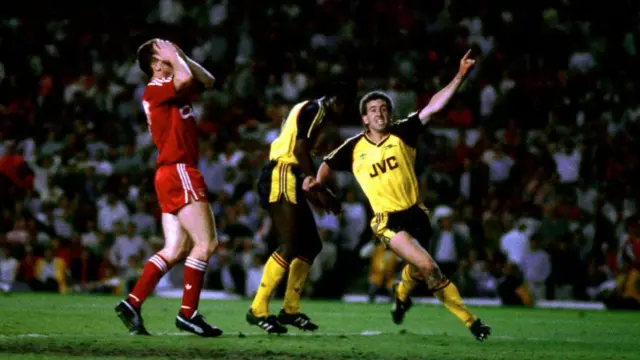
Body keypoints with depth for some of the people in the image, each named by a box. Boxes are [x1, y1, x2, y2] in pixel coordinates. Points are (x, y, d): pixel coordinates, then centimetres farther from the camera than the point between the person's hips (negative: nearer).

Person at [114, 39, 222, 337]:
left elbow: (207, 80, 25)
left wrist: (182, 57, 14)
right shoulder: (155, 89, -9)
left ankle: (132, 304, 2)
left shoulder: (171, 90, 19)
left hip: (175, 176, 10)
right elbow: (184, 79, -29)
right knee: (206, 243, -10)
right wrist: (175, 58, -10)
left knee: (175, 251, 7)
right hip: (178, 172, -10)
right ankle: (188, 313, -9)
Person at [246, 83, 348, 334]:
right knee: (290, 247, -15)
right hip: (281, 178, -10)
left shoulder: (306, 111, 24)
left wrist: (319, 196, 22)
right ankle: (258, 310, -14)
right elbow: (300, 148, -18)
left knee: (311, 246, 12)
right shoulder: (315, 109, -6)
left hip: (288, 181, 10)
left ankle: (290, 310, 15)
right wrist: (317, 187, -15)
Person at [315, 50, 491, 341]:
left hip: (415, 214, 3)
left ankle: (401, 295, 56)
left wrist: (460, 76, -17)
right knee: (428, 266, -22)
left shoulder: (402, 134, -1)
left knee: (417, 270, 19)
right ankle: (469, 320, -14)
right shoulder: (354, 148, -1)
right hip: (388, 221, -3)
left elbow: (433, 106, -8)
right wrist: (317, 182, -4)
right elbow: (328, 165, 17)